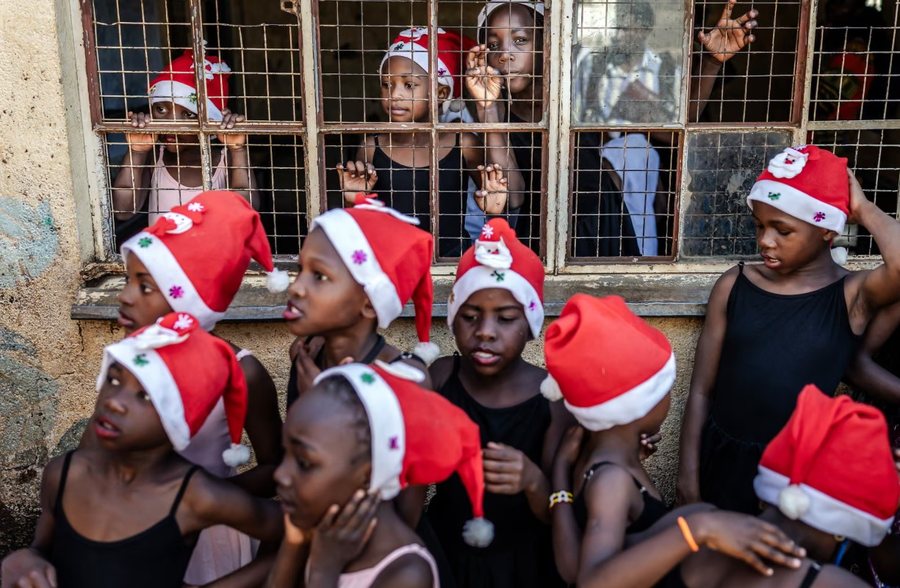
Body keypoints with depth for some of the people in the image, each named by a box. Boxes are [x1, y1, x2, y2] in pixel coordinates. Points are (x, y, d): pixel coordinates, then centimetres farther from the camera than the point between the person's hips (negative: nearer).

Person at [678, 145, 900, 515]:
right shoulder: (734, 286, -4)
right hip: (722, 459, 2)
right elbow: (701, 389, -1)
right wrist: (689, 471, -1)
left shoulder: (852, 295, -8)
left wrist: (863, 209, -17)